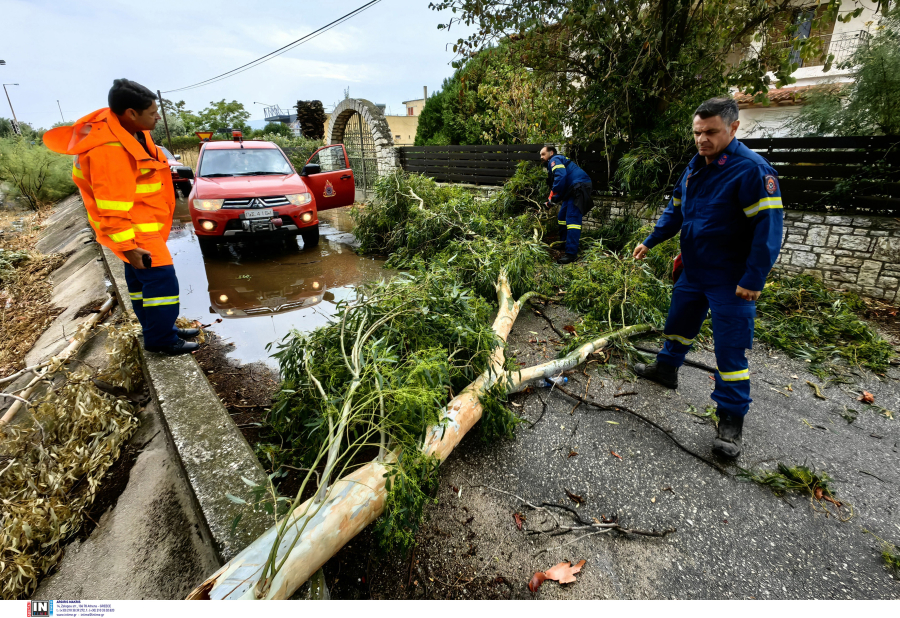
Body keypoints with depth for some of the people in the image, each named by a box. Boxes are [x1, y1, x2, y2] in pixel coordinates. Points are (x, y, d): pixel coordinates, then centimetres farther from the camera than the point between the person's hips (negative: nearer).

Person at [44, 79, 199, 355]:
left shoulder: (129, 131, 5)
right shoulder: (109, 150, -26)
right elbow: (111, 208, -26)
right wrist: (126, 246, -24)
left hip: (142, 223, 10)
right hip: (134, 229, -10)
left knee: (141, 280, 16)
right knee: (162, 280, -8)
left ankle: (158, 330, 28)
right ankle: (159, 339, 4)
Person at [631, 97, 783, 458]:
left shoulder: (752, 169, -18)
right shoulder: (696, 166, 6)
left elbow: (768, 227, -21)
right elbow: (676, 208, 18)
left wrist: (753, 280, -23)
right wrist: (650, 242, 14)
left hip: (731, 280, -7)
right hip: (693, 271, 7)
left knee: (730, 349, -2)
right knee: (678, 323, 22)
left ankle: (731, 420, 10)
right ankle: (666, 368, 44)